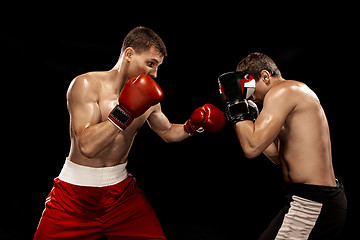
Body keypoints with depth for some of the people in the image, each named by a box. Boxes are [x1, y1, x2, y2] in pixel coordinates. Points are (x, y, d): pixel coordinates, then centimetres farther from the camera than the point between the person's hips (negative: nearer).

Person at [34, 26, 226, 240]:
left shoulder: (147, 97, 1)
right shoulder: (86, 84, -15)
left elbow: (168, 132, 19)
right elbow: (87, 146, -27)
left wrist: (192, 126, 0)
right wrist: (124, 113, -34)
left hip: (121, 190, 4)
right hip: (76, 192, -4)